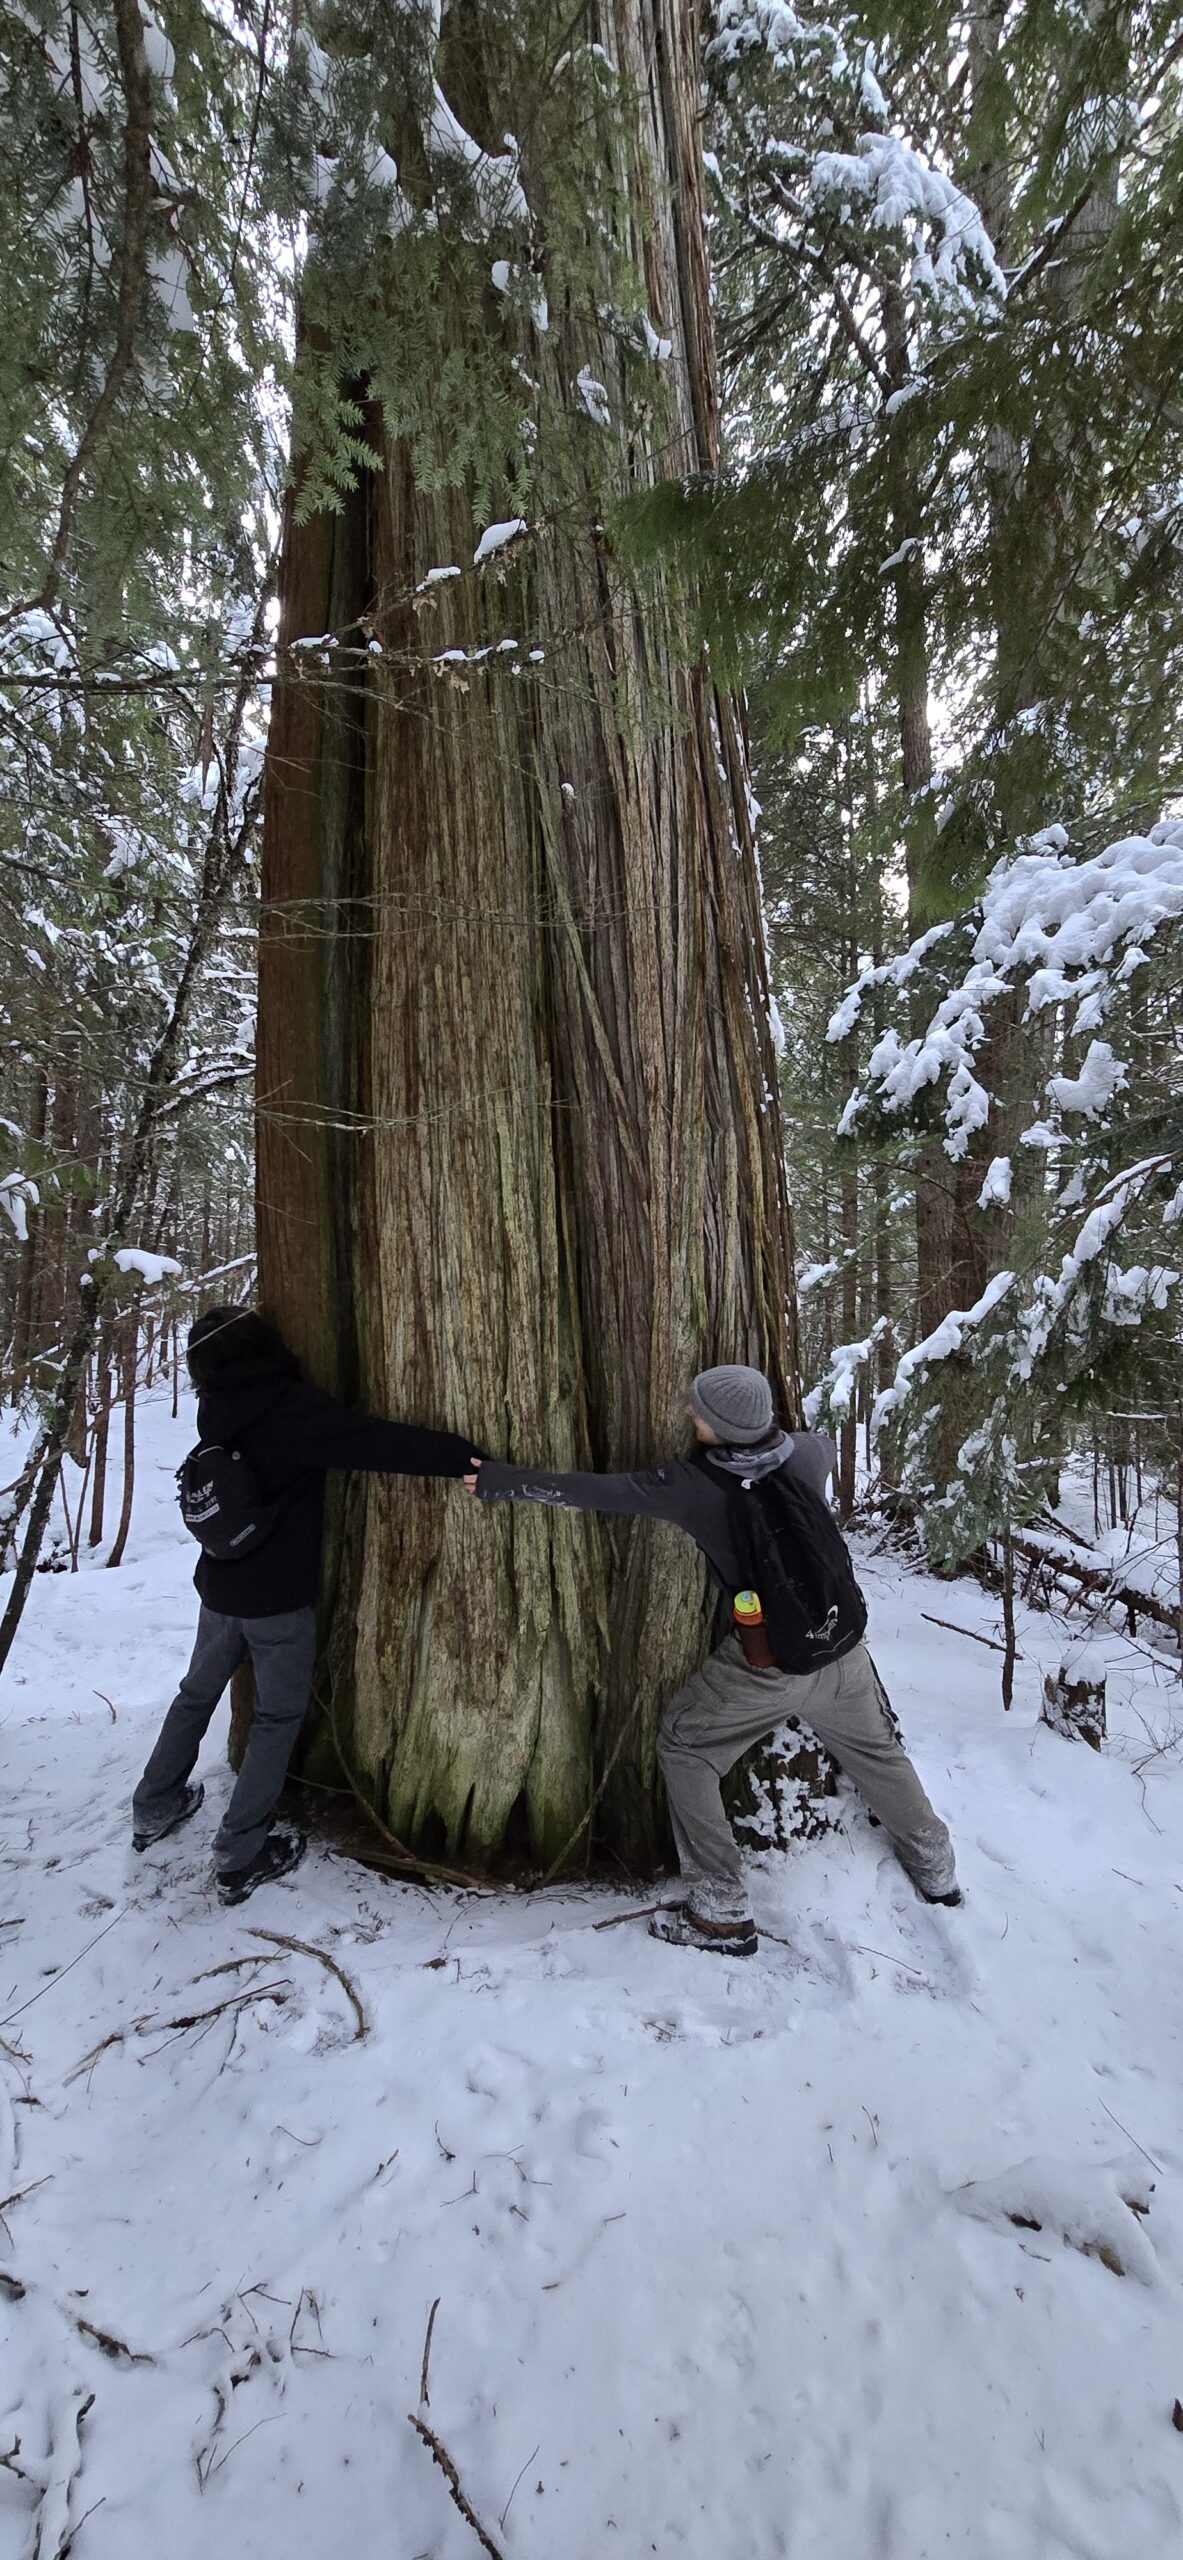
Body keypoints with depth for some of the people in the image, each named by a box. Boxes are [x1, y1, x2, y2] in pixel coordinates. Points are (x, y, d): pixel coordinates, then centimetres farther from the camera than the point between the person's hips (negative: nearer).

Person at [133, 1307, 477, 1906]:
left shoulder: (219, 1412, -2)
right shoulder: (292, 1407, -24)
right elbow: (377, 1443, -31)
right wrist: (464, 1455, -28)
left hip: (220, 1587, 7)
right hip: (279, 1597, -6)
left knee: (197, 1693, 25)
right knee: (278, 1716, 10)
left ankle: (154, 1809, 42)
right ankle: (240, 1856, 15)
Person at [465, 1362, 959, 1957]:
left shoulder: (690, 1486, -20)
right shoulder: (809, 1453, -11)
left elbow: (590, 1492, -14)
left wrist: (499, 1481, -4)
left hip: (764, 1664, -5)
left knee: (684, 1751, 16)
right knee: (874, 1748, 29)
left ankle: (722, 1915, 20)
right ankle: (934, 1867, 48)